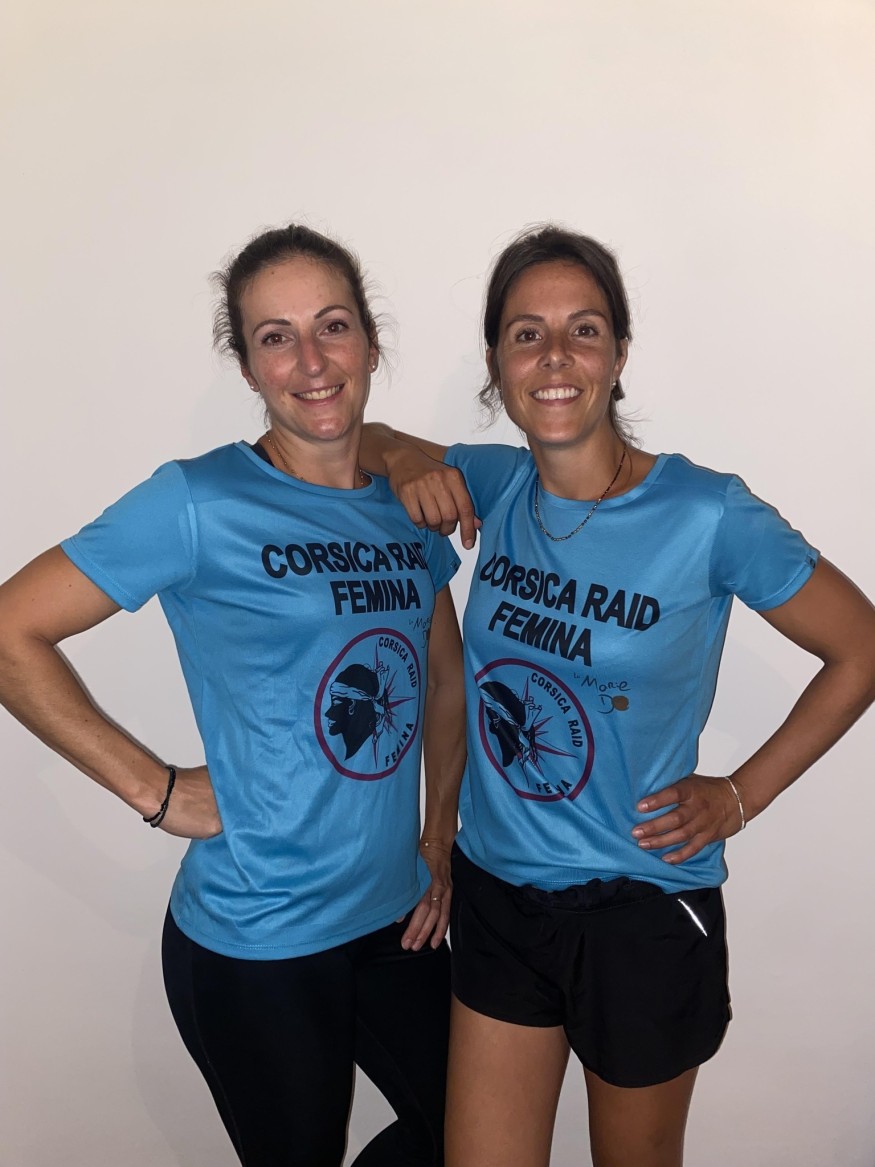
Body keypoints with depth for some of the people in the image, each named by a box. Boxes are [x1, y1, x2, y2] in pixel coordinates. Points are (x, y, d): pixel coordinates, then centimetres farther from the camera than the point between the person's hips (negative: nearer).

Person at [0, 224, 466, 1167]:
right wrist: (155, 789, -16)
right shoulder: (201, 503, -15)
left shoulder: (408, 507, 2)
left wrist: (439, 843, 8)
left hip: (395, 920, 6)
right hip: (256, 947, -5)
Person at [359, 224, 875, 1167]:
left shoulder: (708, 515, -18)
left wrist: (740, 795, -9)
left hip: (641, 911, -3)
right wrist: (409, 464, -10)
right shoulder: (499, 484, -5)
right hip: (495, 893, 4)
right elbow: (369, 439, 13)